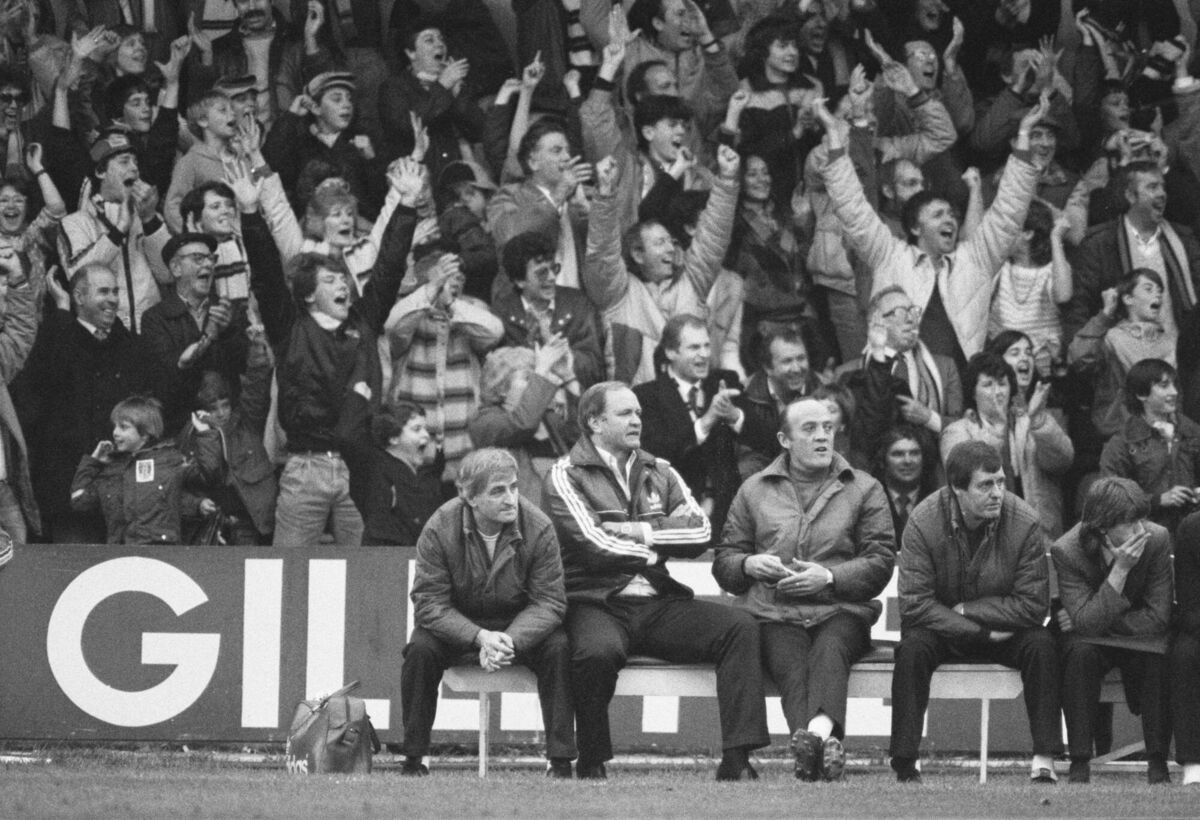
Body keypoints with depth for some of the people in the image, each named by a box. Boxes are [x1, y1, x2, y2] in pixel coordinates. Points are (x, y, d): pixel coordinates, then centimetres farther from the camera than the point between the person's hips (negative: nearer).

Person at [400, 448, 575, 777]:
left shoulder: (538, 528, -17)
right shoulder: (439, 530, -19)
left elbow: (549, 602, -16)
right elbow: (429, 603, -19)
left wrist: (510, 640, -35)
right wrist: (480, 637, -36)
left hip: (522, 625, 1)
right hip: (456, 624, 0)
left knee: (559, 648, -27)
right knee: (421, 649, -30)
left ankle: (561, 761, -19)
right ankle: (413, 759, -15)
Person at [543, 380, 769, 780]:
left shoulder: (659, 473, 18)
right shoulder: (567, 475, 1)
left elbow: (701, 533, 5)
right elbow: (595, 544, -12)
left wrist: (643, 532, -7)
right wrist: (655, 553, 0)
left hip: (658, 604, 5)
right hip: (597, 603, -5)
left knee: (740, 626, -17)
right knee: (599, 650, -39)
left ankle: (737, 758, -22)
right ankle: (591, 762, -15)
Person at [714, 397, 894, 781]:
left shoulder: (864, 489, 18)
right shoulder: (755, 490, 22)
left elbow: (880, 563, 7)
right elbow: (723, 563, 22)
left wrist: (828, 577, -10)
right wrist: (748, 565, -2)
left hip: (841, 610, -1)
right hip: (774, 614, 1)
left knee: (830, 650, -37)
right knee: (791, 663, -34)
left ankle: (818, 730, -65)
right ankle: (824, 747, -59)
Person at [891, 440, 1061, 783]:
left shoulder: (1025, 522, -16)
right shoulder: (923, 522, -18)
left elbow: (1033, 605, -16)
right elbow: (914, 604, -21)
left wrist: (965, 609, -19)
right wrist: (982, 633, -24)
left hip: (1002, 628, 1)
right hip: (940, 628, -1)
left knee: (1042, 645, -27)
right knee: (912, 646, -31)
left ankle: (1044, 763, -25)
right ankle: (904, 764, -28)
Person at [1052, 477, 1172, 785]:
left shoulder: (1157, 539, -16)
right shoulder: (1066, 551, -20)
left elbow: (1157, 617, -16)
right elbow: (1087, 623, -28)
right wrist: (1121, 570, -36)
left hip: (1140, 638, 1)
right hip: (1091, 642, -1)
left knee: (1158, 657, -32)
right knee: (1079, 652, -35)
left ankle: (1157, 760, -20)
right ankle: (1079, 762, -29)